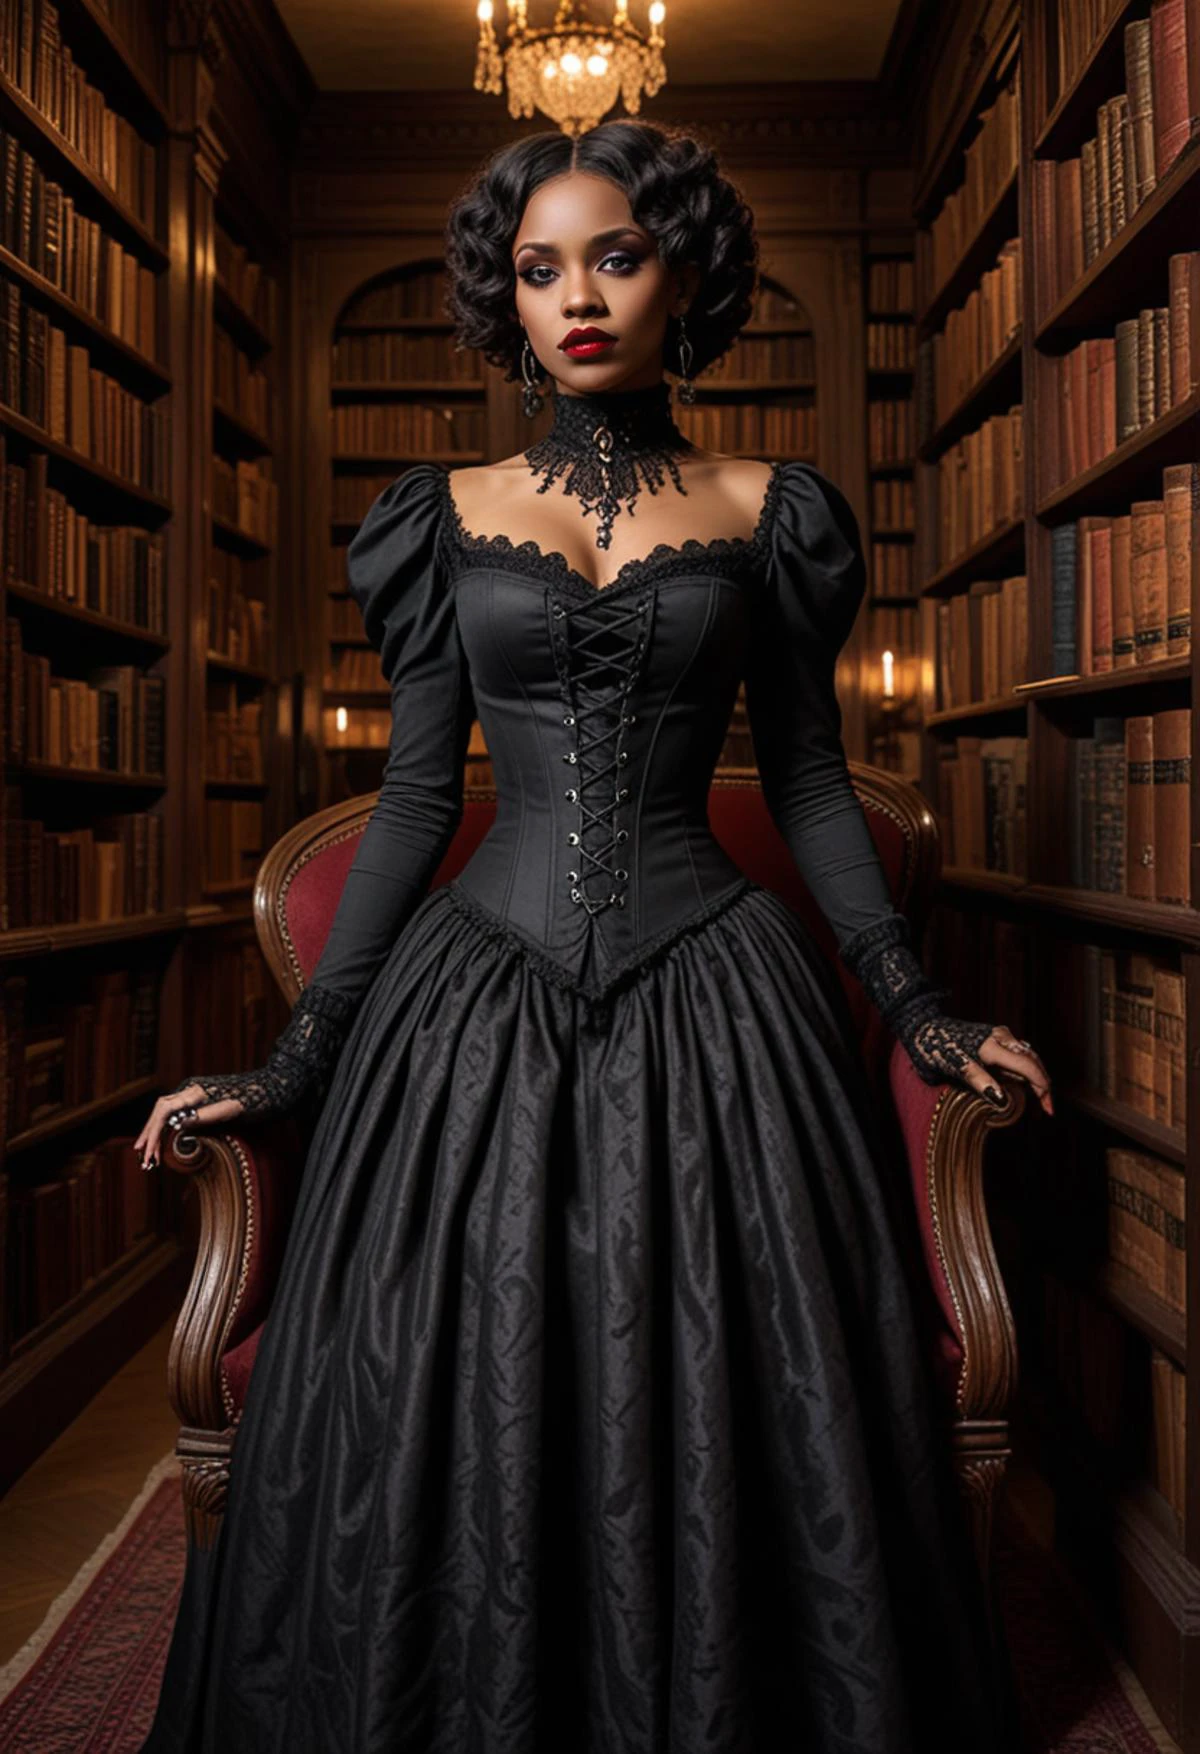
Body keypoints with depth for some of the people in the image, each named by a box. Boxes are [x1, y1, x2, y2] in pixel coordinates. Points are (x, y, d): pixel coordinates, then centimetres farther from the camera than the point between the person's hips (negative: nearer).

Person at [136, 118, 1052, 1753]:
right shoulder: (452, 513, 7)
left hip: (711, 1003, 0)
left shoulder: (763, 510, 6)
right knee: (462, 1426, 5)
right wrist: (299, 1052, 3)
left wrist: (915, 1003, 6)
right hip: (480, 1007, 1)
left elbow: (809, 778, 9)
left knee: (719, 1438, 5)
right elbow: (416, 794, 6)